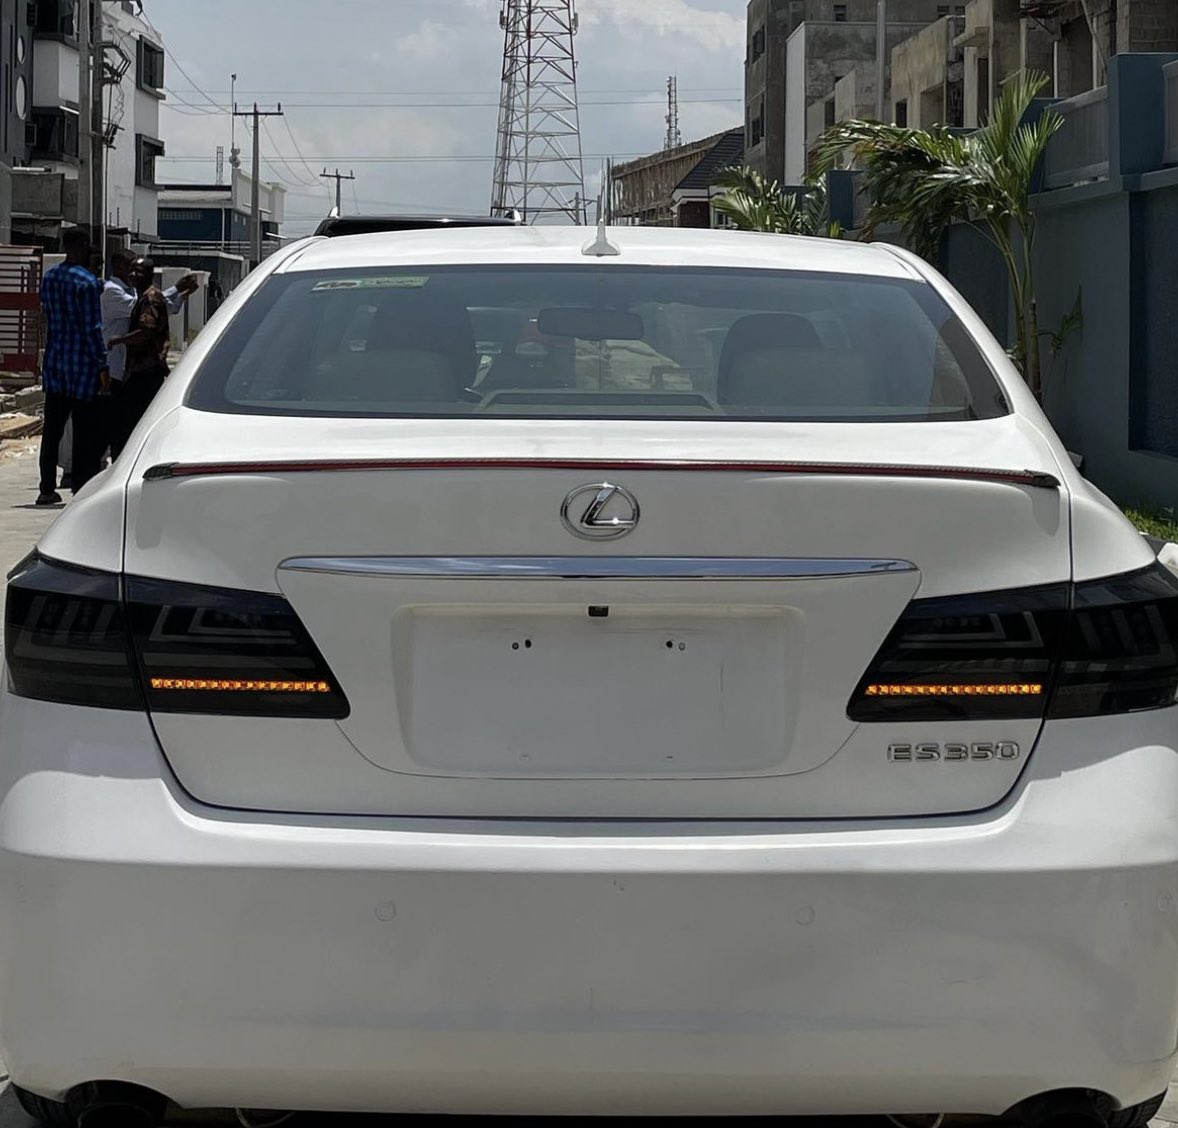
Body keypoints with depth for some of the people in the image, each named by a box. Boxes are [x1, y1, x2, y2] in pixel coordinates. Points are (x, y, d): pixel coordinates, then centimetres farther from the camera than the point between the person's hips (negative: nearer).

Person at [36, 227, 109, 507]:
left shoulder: (48, 279, 8)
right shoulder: (87, 282, -14)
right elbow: (92, 328, -16)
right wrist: (102, 366, -12)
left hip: (54, 363, 7)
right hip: (82, 365, -7)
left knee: (52, 430, 11)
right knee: (87, 432, 0)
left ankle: (47, 489, 13)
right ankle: (82, 489, -1)